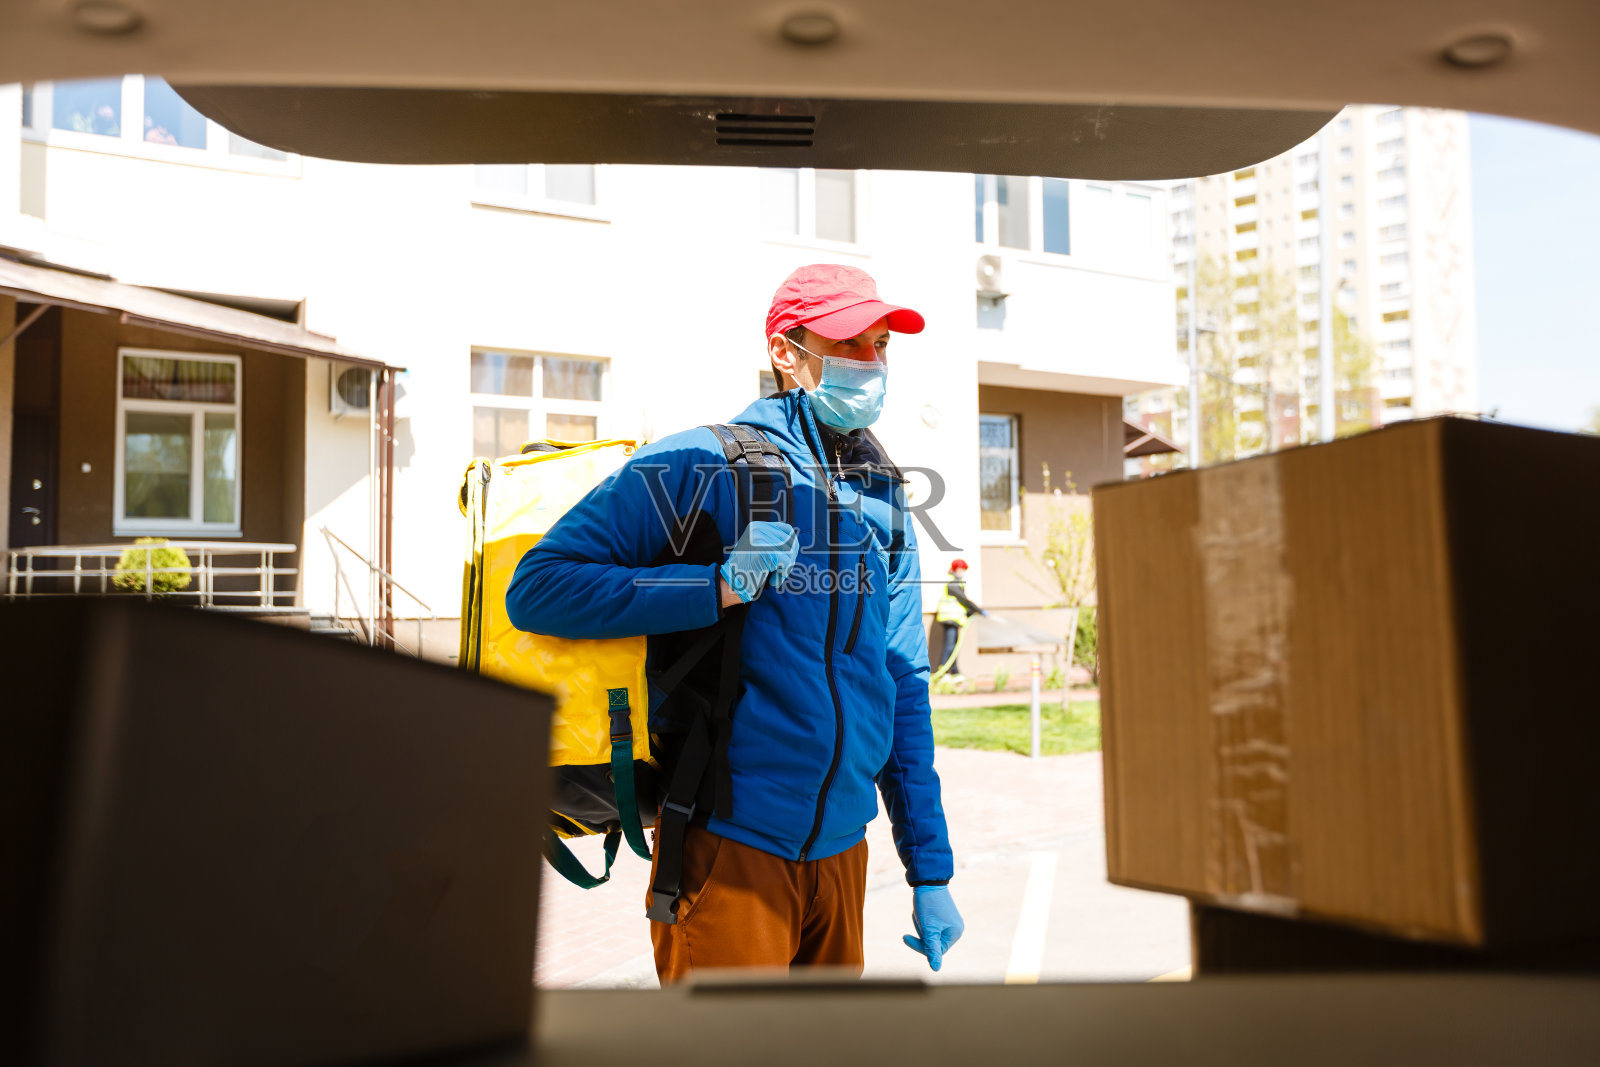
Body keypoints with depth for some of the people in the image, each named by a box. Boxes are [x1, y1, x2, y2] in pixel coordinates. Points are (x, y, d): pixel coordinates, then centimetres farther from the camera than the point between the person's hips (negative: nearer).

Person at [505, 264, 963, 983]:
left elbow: (903, 685, 14)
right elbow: (537, 587, -15)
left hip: (841, 850, 6)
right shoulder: (701, 464, -9)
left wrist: (931, 871, 13)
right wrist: (722, 587, -23)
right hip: (731, 848, -6)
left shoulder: (882, 497, 10)